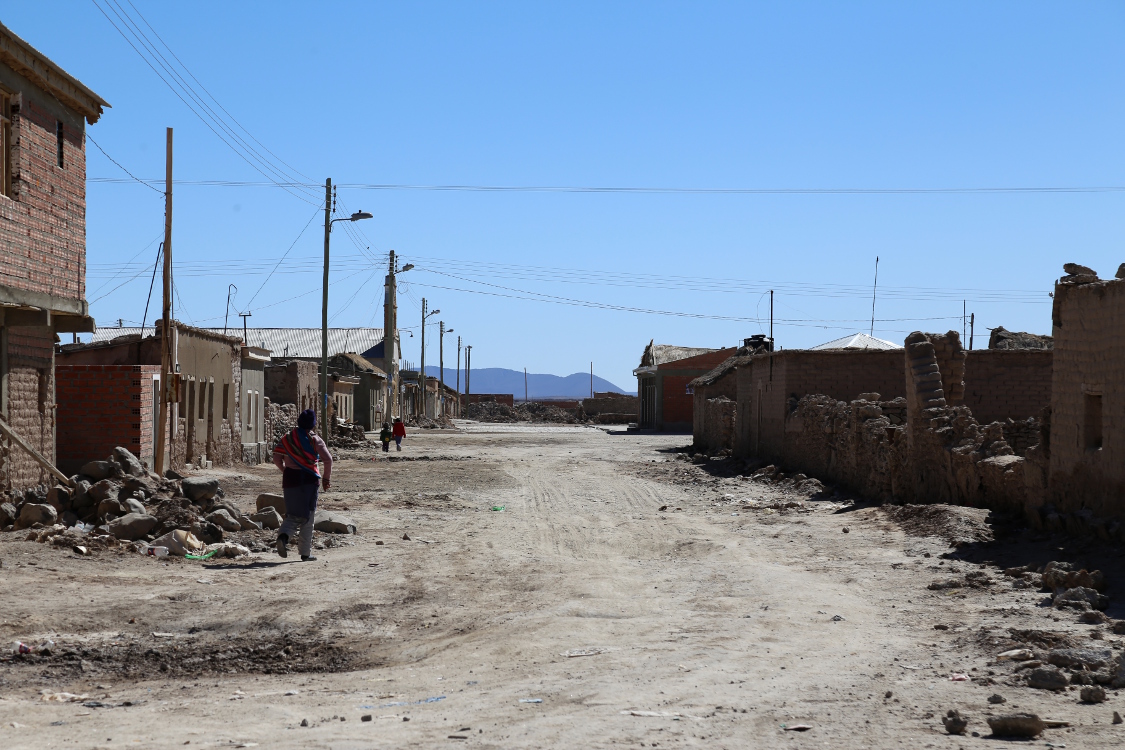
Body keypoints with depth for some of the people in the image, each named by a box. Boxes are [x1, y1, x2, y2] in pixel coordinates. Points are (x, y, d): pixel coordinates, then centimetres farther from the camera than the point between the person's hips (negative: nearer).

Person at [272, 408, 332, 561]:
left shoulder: (288, 438, 6)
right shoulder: (315, 440, -2)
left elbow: (276, 457, 4)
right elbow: (327, 459, -9)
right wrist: (327, 478, 4)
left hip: (290, 478, 2)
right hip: (309, 479, -2)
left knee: (293, 514, 10)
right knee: (307, 517, 8)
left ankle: (283, 536, -21)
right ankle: (305, 553, 8)